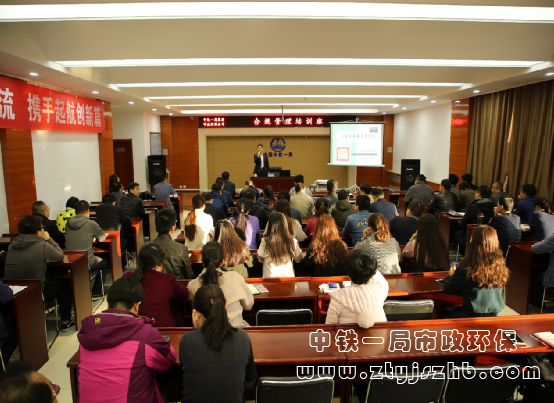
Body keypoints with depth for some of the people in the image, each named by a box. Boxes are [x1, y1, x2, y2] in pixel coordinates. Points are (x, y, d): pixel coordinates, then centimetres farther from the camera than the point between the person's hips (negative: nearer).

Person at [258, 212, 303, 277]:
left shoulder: (265, 241, -17)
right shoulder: (292, 241, -13)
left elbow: (261, 259, 2)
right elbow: (298, 259, 3)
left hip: (270, 278, -1)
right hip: (288, 277, 2)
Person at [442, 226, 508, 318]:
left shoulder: (468, 267, -24)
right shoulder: (500, 265, -9)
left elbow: (449, 289, -11)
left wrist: (451, 275, 12)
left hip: (472, 317, -5)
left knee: (445, 313, 24)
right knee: (458, 310, 31)